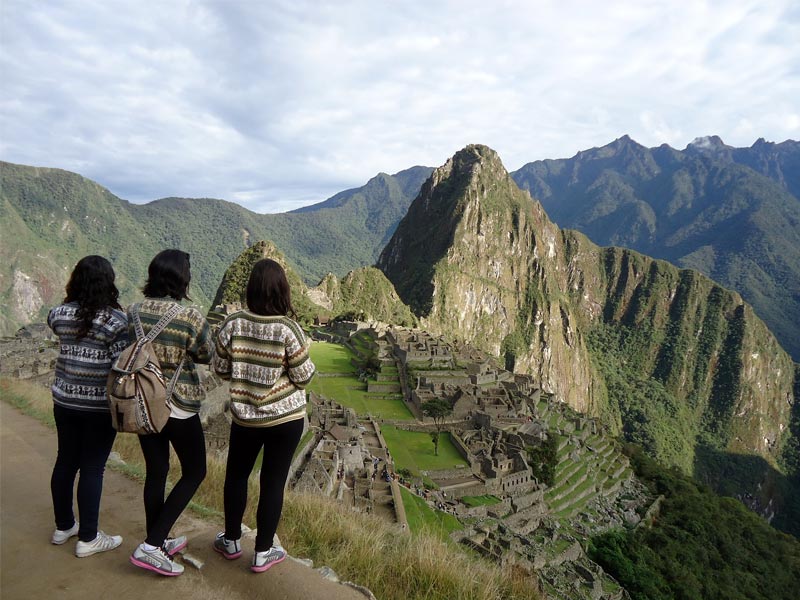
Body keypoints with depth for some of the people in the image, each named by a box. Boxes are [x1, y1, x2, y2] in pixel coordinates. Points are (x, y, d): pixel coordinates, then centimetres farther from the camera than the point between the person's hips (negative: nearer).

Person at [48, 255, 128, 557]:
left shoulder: (60, 314, -2)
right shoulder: (115, 320, -18)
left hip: (64, 400, 6)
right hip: (100, 405, -6)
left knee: (65, 461, 18)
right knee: (92, 468, 4)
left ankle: (63, 526, 35)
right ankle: (88, 538, 16)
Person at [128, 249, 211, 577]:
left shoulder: (134, 311, -4)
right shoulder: (190, 317, -19)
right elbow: (206, 356, -4)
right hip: (178, 406, -6)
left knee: (155, 471, 19)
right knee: (194, 472, 12)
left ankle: (158, 542, 33)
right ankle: (151, 545, 9)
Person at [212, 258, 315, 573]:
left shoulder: (233, 324, -11)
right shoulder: (288, 329, -19)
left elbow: (220, 370, 0)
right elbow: (304, 377, -12)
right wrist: (304, 355, 6)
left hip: (244, 416, 3)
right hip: (286, 418, -2)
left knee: (236, 475, 22)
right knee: (273, 482, 10)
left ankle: (231, 541, 39)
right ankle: (263, 553, 25)